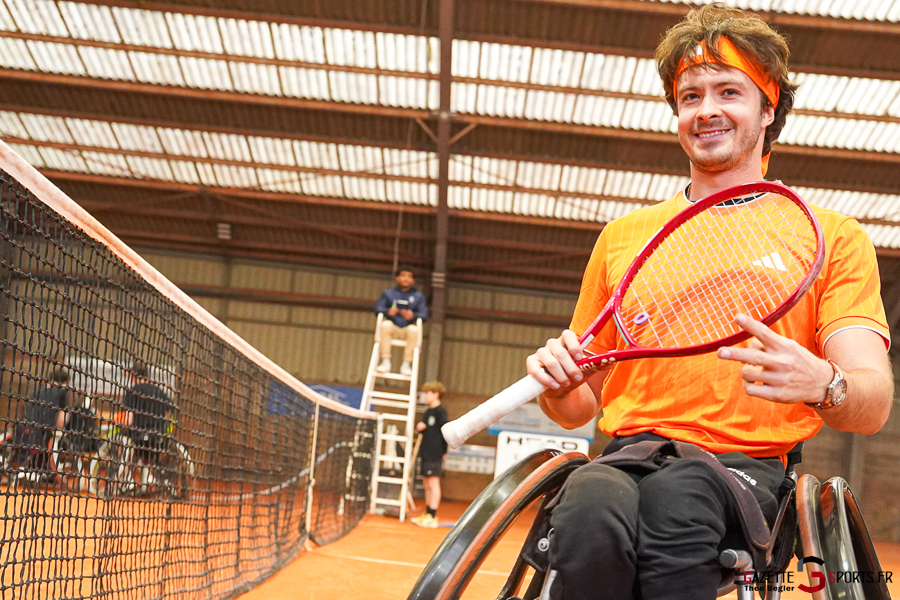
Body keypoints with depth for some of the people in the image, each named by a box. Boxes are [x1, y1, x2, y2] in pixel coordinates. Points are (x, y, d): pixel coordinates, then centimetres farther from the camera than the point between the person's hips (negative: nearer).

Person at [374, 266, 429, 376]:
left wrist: (413, 316, -20)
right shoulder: (388, 293, 14)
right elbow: (378, 309, 1)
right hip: (392, 328, 0)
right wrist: (387, 311, -21)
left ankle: (406, 365, -28)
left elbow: (424, 315, 1)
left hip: (407, 329, 0)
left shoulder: (418, 296, 13)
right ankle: (385, 362, -32)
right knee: (385, 324, -33)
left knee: (413, 329, -34)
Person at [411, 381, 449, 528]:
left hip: (435, 454, -9)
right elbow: (421, 428, 26)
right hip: (426, 453, 9)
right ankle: (427, 514, 19)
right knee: (426, 484, 12)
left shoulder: (440, 411, -9)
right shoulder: (427, 411, 16)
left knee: (433, 483, -8)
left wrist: (443, 451, -12)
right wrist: (418, 427, 3)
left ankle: (432, 516, -7)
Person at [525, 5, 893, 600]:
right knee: (592, 507, -36)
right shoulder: (622, 236, 19)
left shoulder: (834, 236, 11)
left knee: (677, 492, -39)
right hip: (629, 455, 2)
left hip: (751, 468, -2)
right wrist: (557, 383, -2)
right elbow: (581, 407, 22)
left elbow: (874, 404, -1)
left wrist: (822, 384, -25)